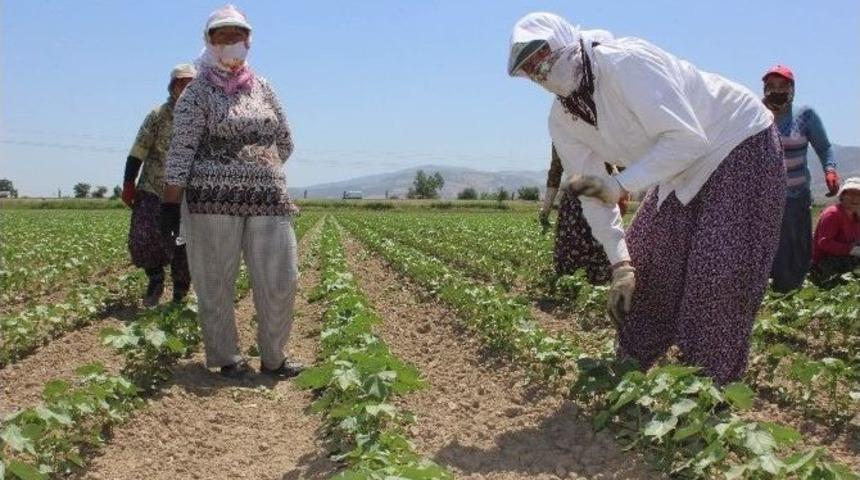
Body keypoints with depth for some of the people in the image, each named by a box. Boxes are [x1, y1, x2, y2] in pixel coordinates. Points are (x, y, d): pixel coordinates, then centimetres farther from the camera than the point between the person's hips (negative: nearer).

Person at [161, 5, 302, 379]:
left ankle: (273, 358, 19)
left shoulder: (262, 87, 13)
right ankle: (226, 359, 17)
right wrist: (170, 203, -15)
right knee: (216, 284, 3)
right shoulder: (198, 92, -2)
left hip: (267, 198, 4)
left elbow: (285, 141, 22)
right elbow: (180, 150, -9)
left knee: (280, 280, 3)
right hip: (214, 199, -4)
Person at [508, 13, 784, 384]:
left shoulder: (625, 62, -30)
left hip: (742, 143, -8)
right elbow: (593, 194, -3)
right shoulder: (562, 121, -5)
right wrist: (620, 263, -10)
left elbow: (688, 138, -33)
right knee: (642, 264, 10)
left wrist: (621, 184, -39)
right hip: (684, 171, 8)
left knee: (718, 280, -14)